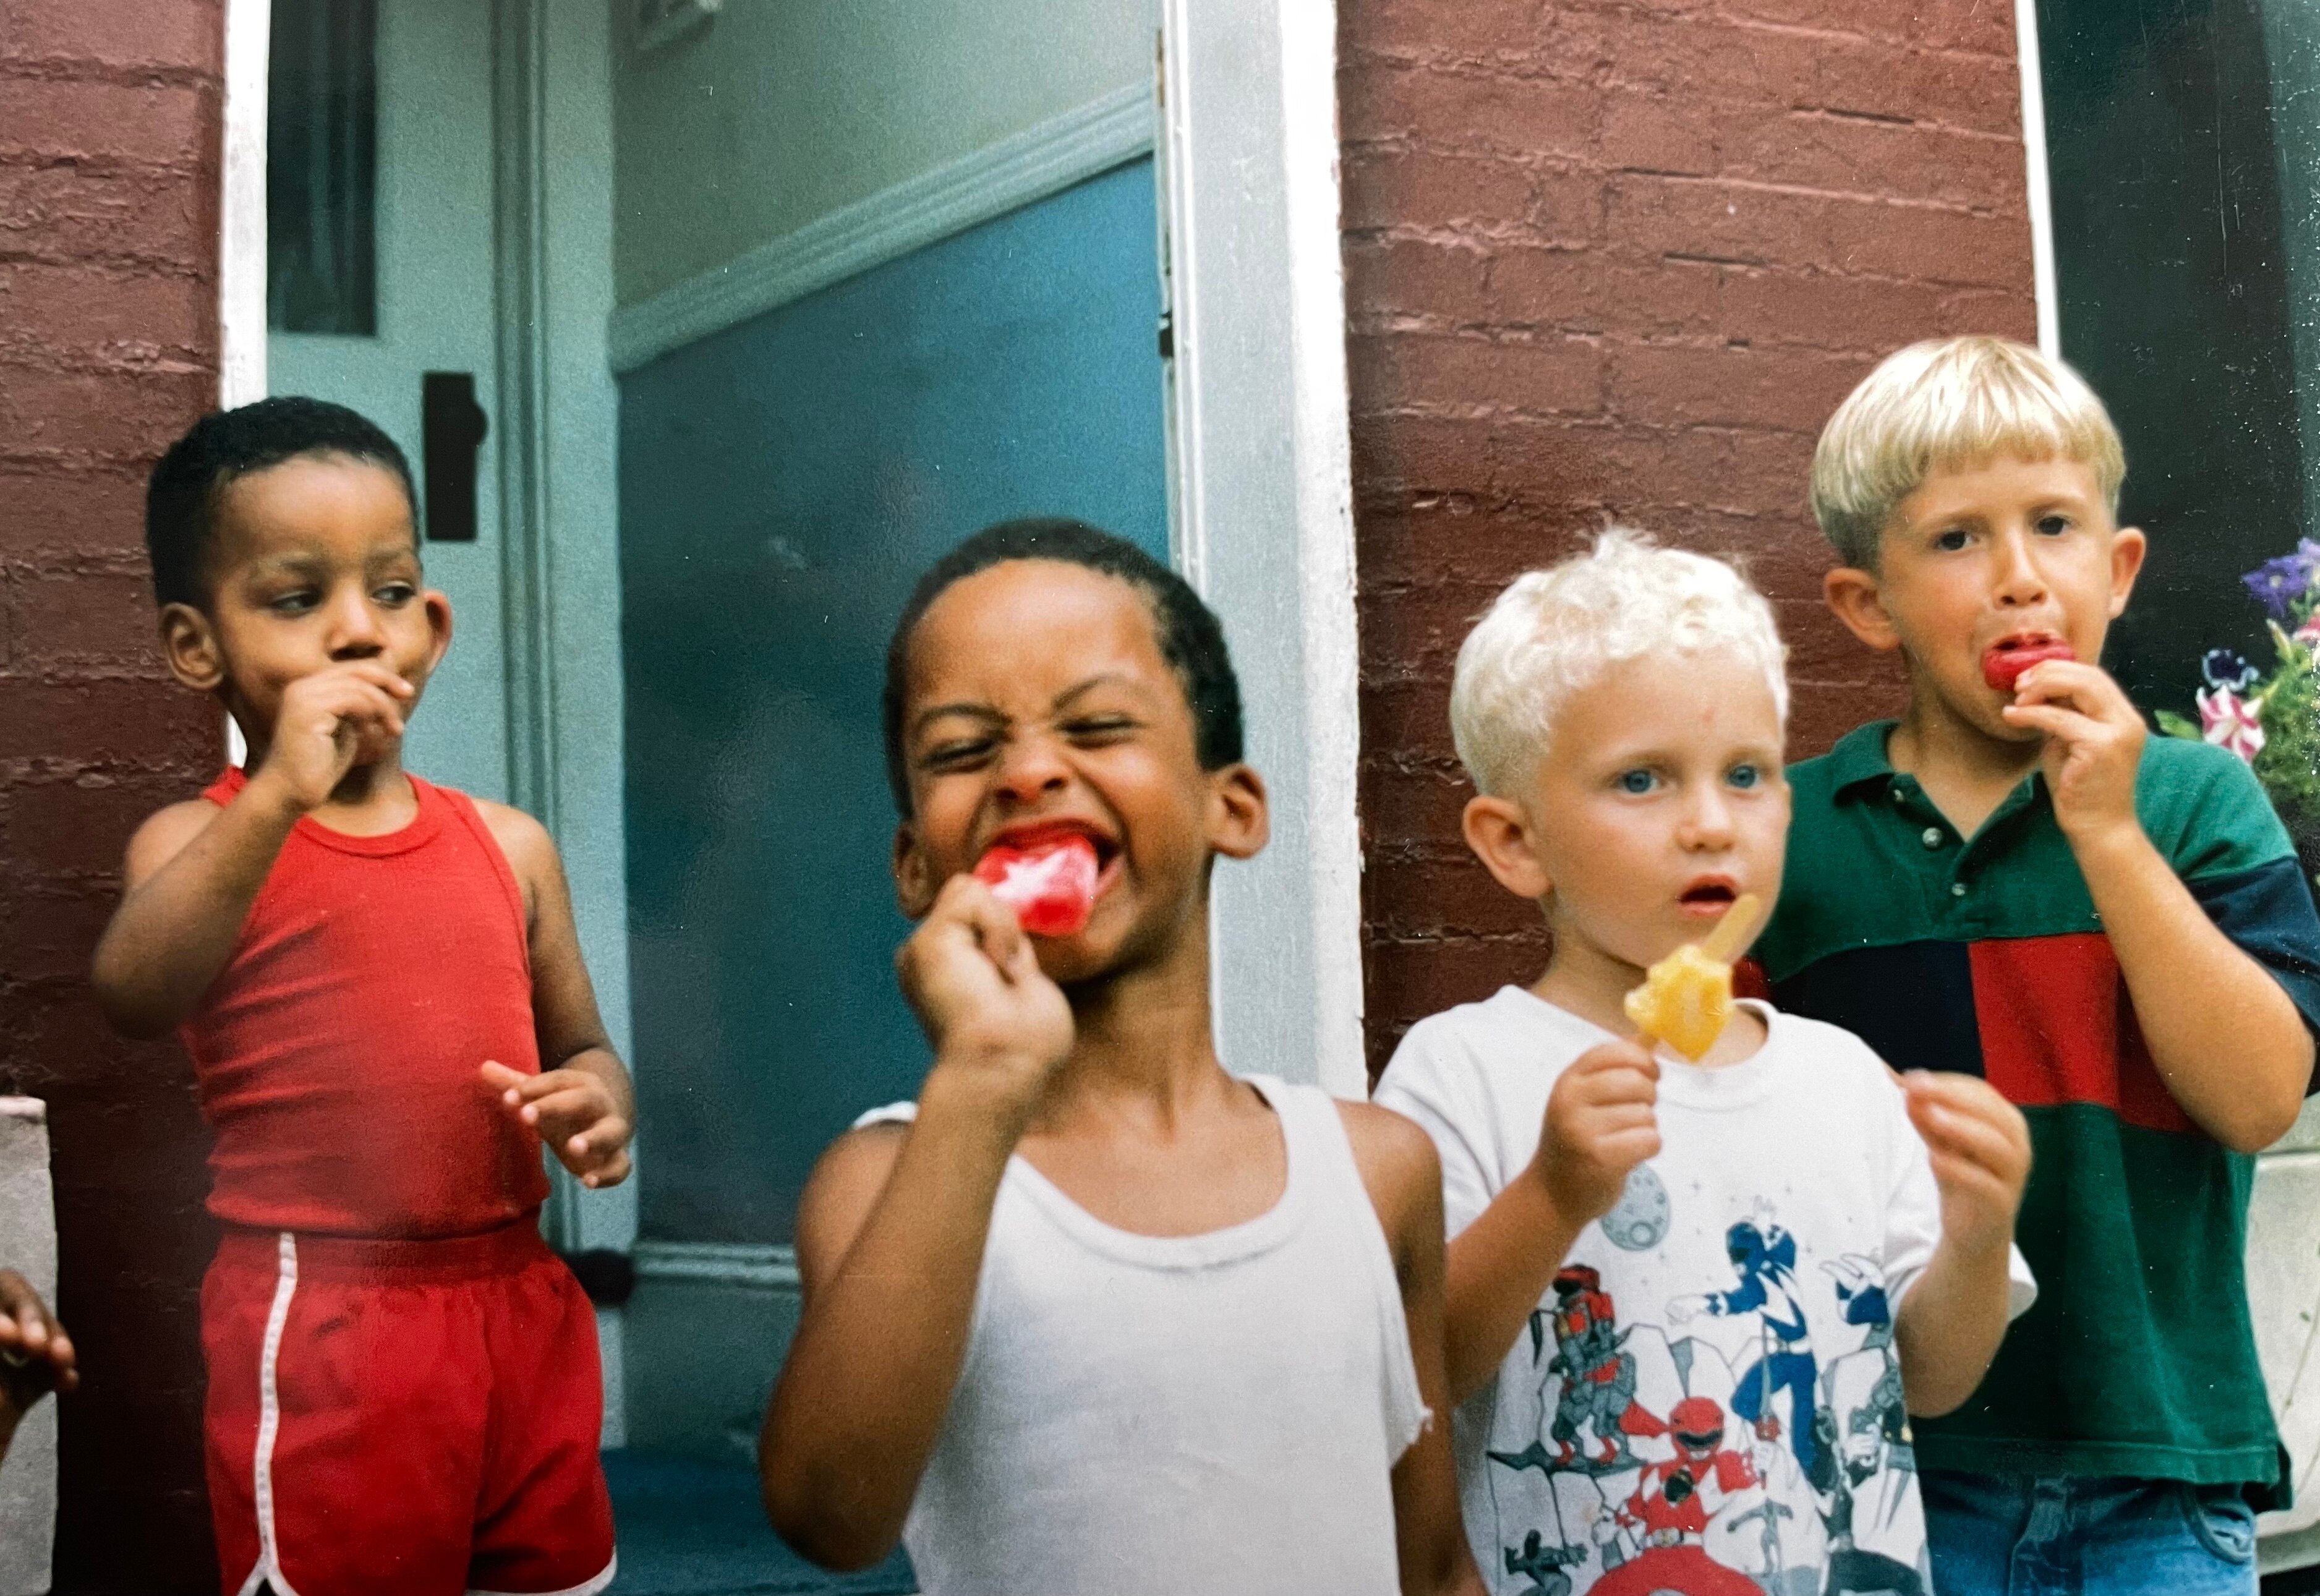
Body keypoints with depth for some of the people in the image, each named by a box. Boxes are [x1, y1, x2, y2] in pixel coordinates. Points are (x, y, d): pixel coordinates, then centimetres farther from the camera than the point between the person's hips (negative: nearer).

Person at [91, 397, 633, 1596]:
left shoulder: (507, 844, 7)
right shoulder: (202, 841, -4)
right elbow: (133, 996, -24)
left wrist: (594, 1100, -7)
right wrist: (279, 796, -33)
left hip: (521, 1306, 4)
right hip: (322, 1328, -4)